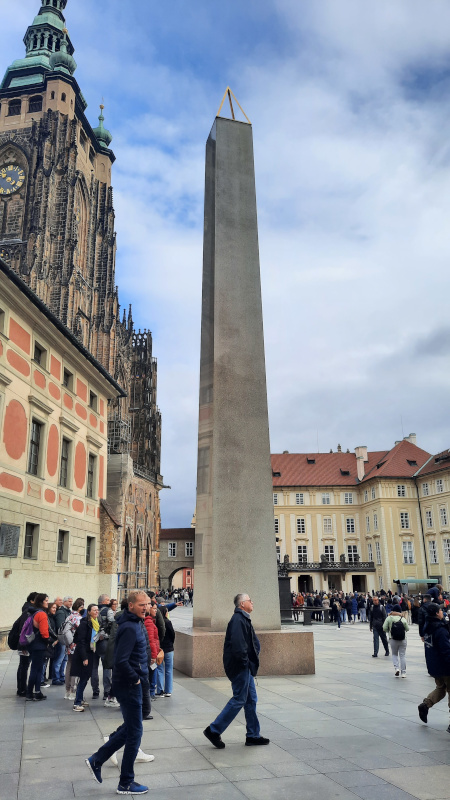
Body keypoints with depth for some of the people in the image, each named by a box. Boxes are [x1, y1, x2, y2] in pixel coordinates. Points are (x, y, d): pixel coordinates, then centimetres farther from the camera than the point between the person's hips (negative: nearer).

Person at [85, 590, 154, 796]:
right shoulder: (130, 628, -23)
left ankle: (96, 760, 29)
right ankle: (126, 783, 17)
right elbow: (121, 661, -30)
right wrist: (135, 678, -17)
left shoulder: (134, 623, 8)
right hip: (129, 685, -10)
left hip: (128, 684, 10)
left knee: (129, 729, 21)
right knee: (134, 732, 3)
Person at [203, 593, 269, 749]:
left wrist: (250, 663, 14)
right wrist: (244, 662, -20)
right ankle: (214, 730, 6)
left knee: (251, 700, 14)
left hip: (245, 667, 10)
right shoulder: (238, 620, -20)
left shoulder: (243, 619, 14)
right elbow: (237, 644, -28)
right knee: (239, 700, -4)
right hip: (240, 667, -10)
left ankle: (253, 735, 22)